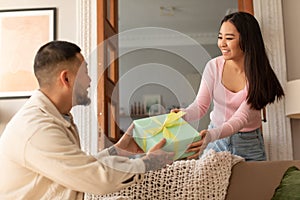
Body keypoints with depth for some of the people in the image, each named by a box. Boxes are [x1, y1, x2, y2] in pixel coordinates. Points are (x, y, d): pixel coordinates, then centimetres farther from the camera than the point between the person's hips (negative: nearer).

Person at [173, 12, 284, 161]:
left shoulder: (259, 75, -18)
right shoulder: (213, 66, -11)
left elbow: (242, 118, -25)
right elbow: (200, 105, -9)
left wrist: (212, 135, -42)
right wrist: (184, 114, -32)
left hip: (249, 144, -1)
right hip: (216, 141, 2)